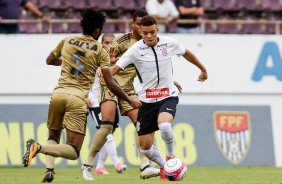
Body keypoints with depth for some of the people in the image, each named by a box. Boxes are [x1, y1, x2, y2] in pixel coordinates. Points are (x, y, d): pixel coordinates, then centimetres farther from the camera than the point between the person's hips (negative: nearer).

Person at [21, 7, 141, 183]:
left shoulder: (66, 42, 14)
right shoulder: (100, 51, 3)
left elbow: (49, 60, 32)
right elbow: (111, 83, -1)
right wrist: (130, 100, 11)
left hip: (59, 93, 4)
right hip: (78, 98, -4)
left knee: (53, 138, 25)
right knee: (73, 152, -4)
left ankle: (49, 169, -4)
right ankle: (39, 148, -28)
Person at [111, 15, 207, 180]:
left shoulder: (169, 43, -4)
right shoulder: (136, 50, -9)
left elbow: (186, 53, 17)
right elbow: (115, 69, -16)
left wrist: (203, 69, 31)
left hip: (168, 97, -1)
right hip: (147, 100, 1)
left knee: (164, 125, -33)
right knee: (145, 147, 0)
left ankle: (171, 156, -3)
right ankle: (164, 167, 31)